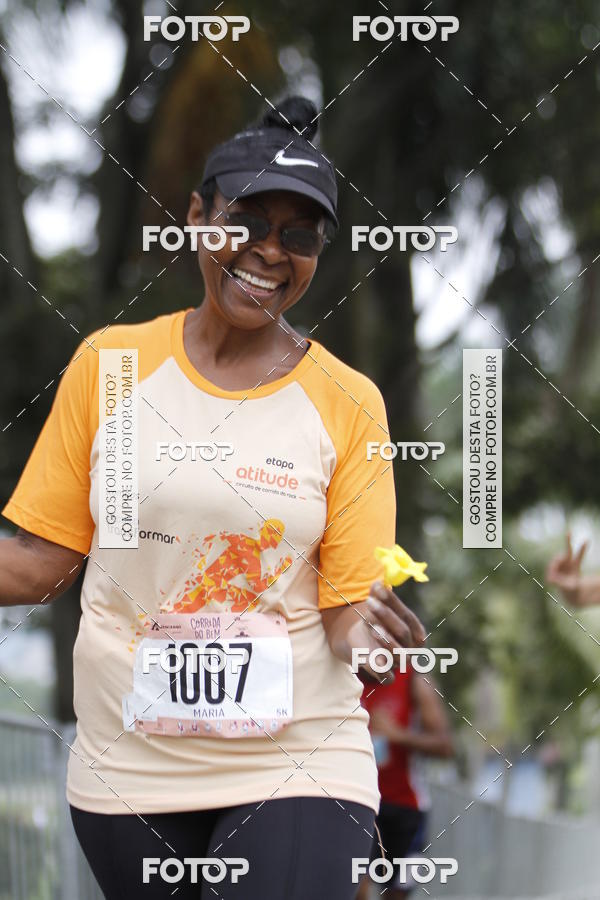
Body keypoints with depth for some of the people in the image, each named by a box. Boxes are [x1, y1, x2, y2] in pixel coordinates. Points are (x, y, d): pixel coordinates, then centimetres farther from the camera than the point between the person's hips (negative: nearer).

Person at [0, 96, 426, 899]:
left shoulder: (347, 403, -1)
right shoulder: (111, 364, 2)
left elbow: (348, 605, -4)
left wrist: (365, 627, -25)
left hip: (294, 766, -1)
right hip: (126, 767, 2)